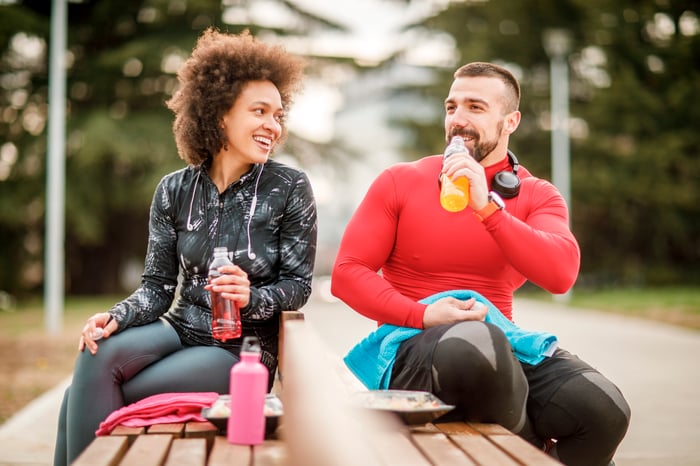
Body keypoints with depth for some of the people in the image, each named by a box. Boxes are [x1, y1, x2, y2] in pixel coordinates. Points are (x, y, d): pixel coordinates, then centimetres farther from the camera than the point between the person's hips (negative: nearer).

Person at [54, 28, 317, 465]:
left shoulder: (290, 188, -6)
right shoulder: (175, 190, 3)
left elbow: (298, 285, -4)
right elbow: (158, 286, 3)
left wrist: (251, 298, -24)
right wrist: (117, 317, -17)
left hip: (242, 349, -3)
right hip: (180, 331, 4)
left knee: (104, 401, -22)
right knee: (99, 353, -27)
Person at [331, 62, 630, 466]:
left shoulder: (538, 197, 7)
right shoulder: (399, 182, 4)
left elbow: (560, 276, -12)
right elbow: (347, 273, 0)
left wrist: (488, 206, -20)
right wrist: (422, 315, -15)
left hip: (501, 344, 2)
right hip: (416, 343, -2)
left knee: (603, 409, -26)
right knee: (474, 342, -39)